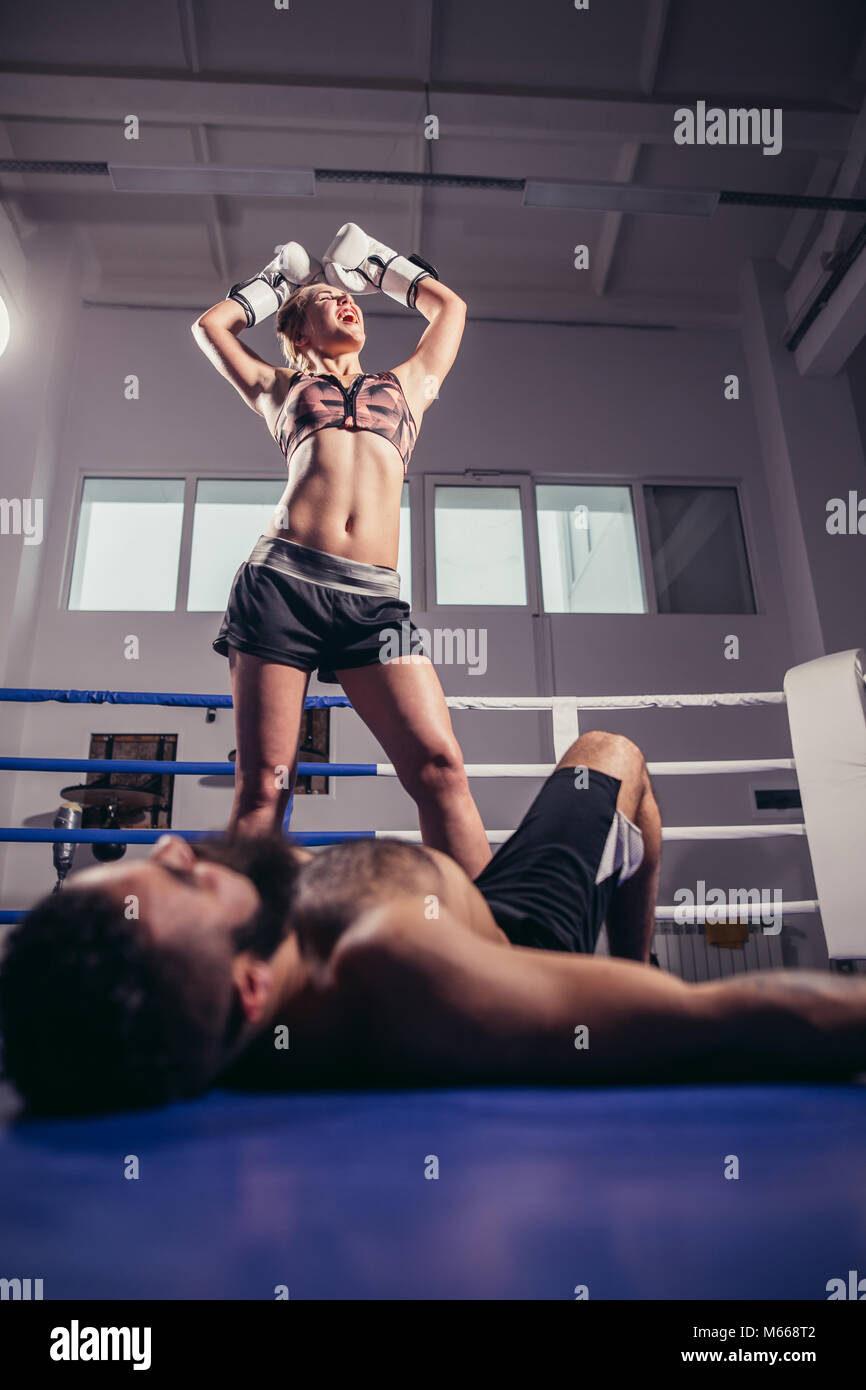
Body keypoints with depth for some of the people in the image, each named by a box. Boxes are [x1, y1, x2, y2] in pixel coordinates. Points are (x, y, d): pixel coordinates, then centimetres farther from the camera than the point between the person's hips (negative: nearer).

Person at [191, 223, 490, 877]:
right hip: (283, 578, 0)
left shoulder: (407, 382, 30)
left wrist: (373, 263, 52)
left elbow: (450, 305, 44)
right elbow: (210, 324, 41)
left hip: (373, 599, 1)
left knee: (441, 769, -17)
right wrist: (278, 279, 50)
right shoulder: (281, 387, 27)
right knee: (262, 789, -8)